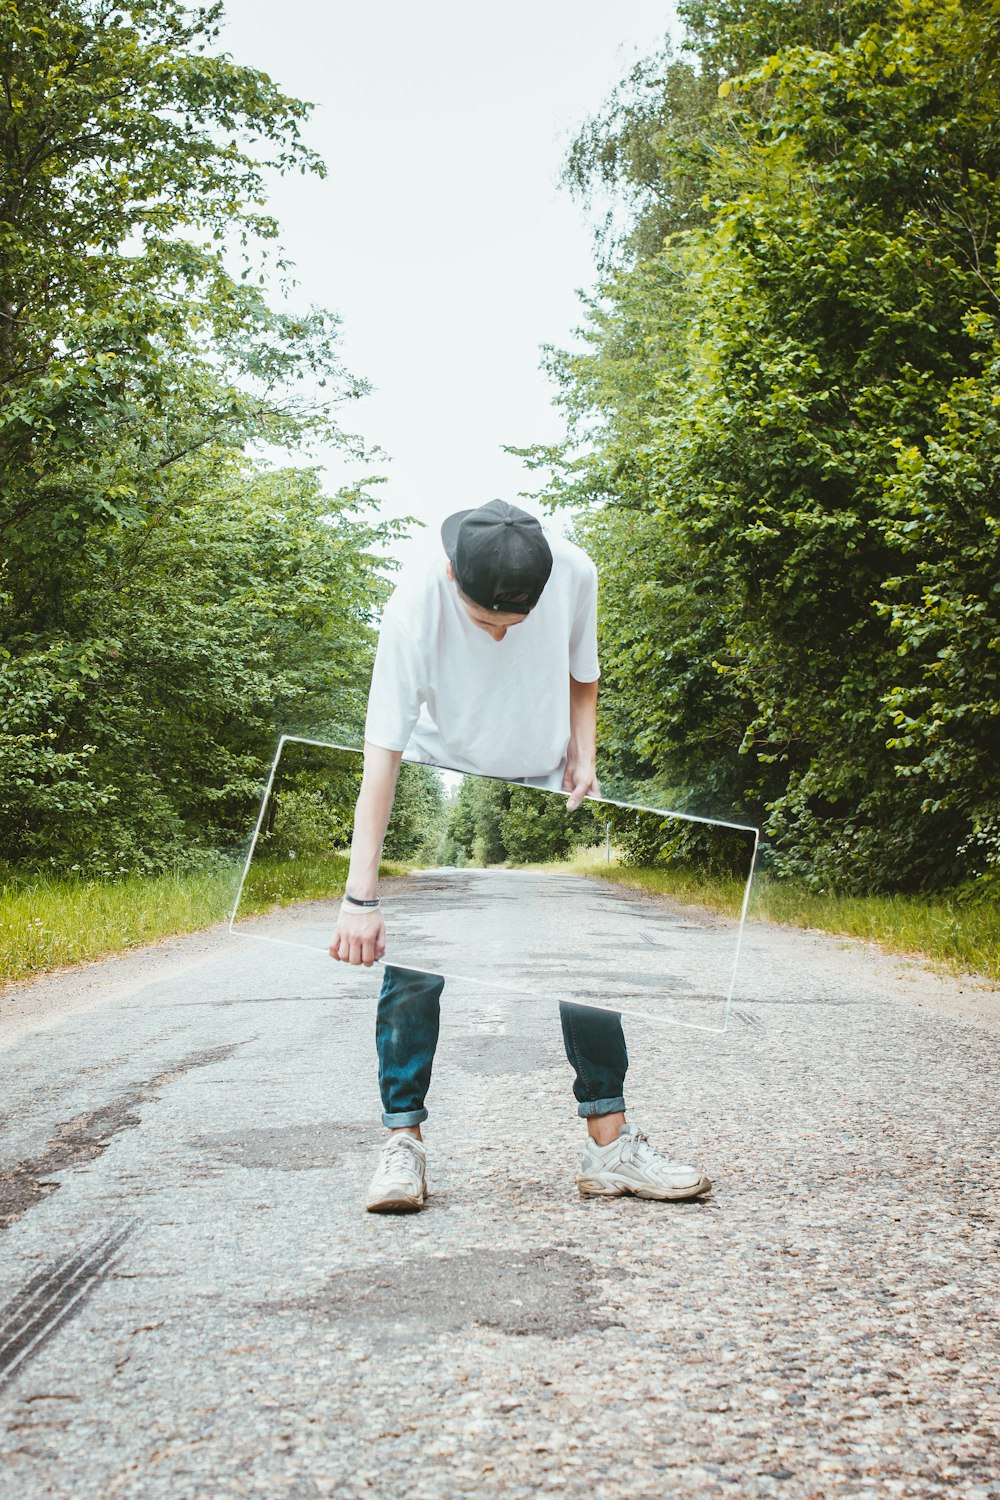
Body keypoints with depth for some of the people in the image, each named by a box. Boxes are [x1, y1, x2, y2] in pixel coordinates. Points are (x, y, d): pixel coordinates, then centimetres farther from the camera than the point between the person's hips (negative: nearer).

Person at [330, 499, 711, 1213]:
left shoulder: (575, 573, -19)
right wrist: (361, 897, -34)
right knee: (412, 961, -12)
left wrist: (584, 753, -11)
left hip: (543, 791, 2)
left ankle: (611, 1144, 5)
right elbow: (382, 758, -31)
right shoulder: (415, 608, -28)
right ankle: (404, 1142, 1)